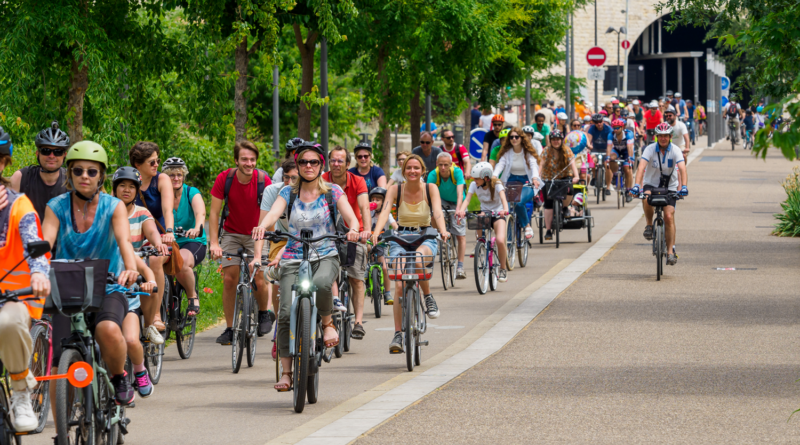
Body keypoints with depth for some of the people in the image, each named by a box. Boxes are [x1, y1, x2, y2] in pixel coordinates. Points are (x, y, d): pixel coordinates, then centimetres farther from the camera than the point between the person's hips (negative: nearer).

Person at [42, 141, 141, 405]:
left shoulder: (113, 207, -4)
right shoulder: (56, 207, -1)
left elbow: (124, 240, -22)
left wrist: (130, 268, -44)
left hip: (107, 291, -2)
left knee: (108, 329, -35)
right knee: (59, 365, -13)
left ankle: (119, 377, -5)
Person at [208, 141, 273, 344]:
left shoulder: (263, 181, -18)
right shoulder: (224, 179, -16)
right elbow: (214, 213, -13)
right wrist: (214, 242, -21)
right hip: (231, 234, 1)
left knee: (259, 279, -13)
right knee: (229, 279, -9)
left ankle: (264, 313, 16)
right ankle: (230, 328, 0)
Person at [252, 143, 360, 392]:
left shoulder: (333, 192, 4)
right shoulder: (288, 193, 6)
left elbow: (350, 216, -9)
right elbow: (274, 213, -12)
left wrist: (353, 229, -34)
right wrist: (262, 226, -36)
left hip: (325, 256, -1)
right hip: (293, 259, 1)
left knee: (321, 283, -38)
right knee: (286, 313, -13)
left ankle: (327, 323, -7)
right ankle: (286, 371, -4)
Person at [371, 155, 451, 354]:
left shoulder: (430, 189, -2)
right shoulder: (395, 190, -3)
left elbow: (437, 212, -16)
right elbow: (385, 212, -16)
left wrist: (443, 231, -36)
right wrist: (376, 232, -35)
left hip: (425, 239, -1)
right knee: (399, 285, -16)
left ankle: (428, 298, -12)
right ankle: (398, 334, -11)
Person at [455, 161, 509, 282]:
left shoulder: (496, 184, -17)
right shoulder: (474, 185, -9)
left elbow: (503, 197, -32)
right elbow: (467, 199, -21)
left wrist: (505, 209, -53)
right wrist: (461, 210, -42)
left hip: (497, 214, -4)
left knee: (500, 240, -25)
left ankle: (503, 269, -6)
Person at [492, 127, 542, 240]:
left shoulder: (528, 152, -2)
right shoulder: (506, 152, 4)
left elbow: (533, 165, -17)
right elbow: (500, 165, -11)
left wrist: (535, 178, -39)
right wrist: (493, 177, -32)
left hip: (526, 183, -3)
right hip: (511, 182, 3)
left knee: (519, 202, -32)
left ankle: (527, 226, -10)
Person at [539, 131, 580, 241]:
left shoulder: (567, 151, -11)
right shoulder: (546, 151, -12)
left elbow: (572, 163, -23)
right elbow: (542, 164, -23)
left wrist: (576, 176, -41)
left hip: (564, 177, 0)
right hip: (549, 179, 0)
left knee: (569, 191, -32)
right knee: (548, 204, -9)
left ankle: (565, 208, 1)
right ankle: (548, 230, -3)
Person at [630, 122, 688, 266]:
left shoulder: (675, 150, -12)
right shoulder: (650, 149, -13)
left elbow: (682, 169, -25)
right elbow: (641, 167, -25)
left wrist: (683, 187, -41)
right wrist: (636, 185, -41)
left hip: (670, 186, 0)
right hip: (651, 184, 0)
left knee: (669, 216, -13)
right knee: (646, 197, -35)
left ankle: (671, 251, -5)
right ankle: (649, 225, -11)